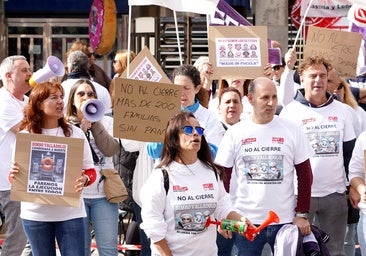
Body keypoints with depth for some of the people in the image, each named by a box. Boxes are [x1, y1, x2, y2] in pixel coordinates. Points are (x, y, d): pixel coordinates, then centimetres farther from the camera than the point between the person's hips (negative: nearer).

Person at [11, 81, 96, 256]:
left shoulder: (75, 133, 3)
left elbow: (90, 171, 4)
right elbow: (16, 175, 6)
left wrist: (84, 180, -18)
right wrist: (14, 175, -17)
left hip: (70, 213, 0)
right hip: (35, 214, 0)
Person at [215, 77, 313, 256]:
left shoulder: (292, 130, 1)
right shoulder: (235, 133, 1)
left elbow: (305, 175, 4)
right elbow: (222, 177, 5)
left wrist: (302, 214, -1)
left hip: (286, 220, 0)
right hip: (246, 221, 0)